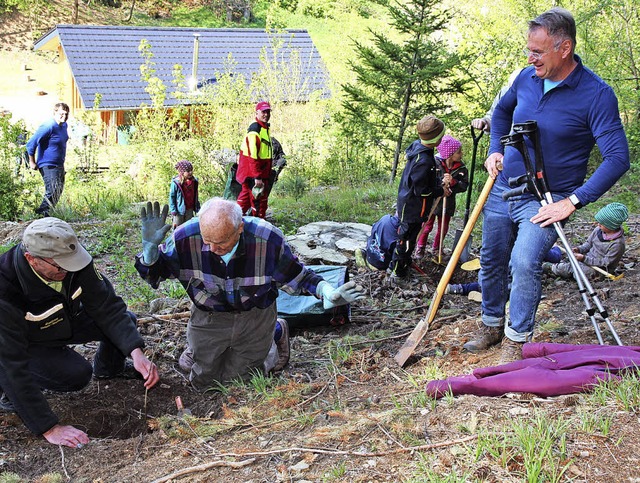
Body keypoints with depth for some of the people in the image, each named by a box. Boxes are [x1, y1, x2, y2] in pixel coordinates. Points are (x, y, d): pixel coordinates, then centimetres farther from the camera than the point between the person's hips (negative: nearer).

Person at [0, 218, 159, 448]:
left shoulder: (71, 259, -27)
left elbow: (106, 306, -21)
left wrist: (136, 351, -36)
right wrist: (50, 428, -41)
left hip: (62, 322, 5)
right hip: (27, 341, -5)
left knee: (124, 322, -9)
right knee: (77, 374, -28)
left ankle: (108, 368, 22)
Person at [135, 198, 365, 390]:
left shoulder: (268, 239, -27)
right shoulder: (186, 237, -27)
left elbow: (295, 276, -10)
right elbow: (153, 273, -12)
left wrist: (327, 292, -27)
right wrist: (150, 247, -35)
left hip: (255, 318, -1)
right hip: (208, 318, 2)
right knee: (202, 382, 14)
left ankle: (275, 333, 33)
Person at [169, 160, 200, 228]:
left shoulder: (194, 181, -3)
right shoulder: (176, 183, -18)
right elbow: (172, 196, -10)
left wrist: (197, 207, 11)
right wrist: (173, 210, -12)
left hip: (190, 210, 5)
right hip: (180, 210, -5)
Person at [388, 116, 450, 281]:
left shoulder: (418, 147, 1)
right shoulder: (424, 161, -29)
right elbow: (422, 191, -24)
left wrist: (440, 181, 1)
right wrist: (441, 191, -11)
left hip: (408, 204, 10)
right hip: (413, 209, -10)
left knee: (409, 237, 22)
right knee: (406, 238, 3)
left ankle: (404, 265, 36)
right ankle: (397, 271, 14)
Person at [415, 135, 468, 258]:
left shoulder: (461, 168, -8)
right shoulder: (435, 163, -20)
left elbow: (464, 186, -9)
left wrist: (453, 182, -27)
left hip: (448, 203, 4)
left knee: (443, 228, 15)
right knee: (427, 226, 8)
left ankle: (436, 248, 36)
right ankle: (420, 247, 29)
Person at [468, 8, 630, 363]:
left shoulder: (596, 94, -17)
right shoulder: (527, 78, -1)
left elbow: (618, 157, -20)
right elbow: (502, 110, 22)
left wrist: (572, 201, -23)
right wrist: (496, 150, 7)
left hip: (546, 200, -6)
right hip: (503, 190, 6)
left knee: (525, 262, -25)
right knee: (491, 261, 15)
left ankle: (517, 341, -6)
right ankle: (492, 326, 36)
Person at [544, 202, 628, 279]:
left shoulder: (617, 244, -26)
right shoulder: (599, 230, -4)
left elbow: (605, 263, -23)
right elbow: (589, 243, 12)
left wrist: (584, 258, -27)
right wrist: (579, 249, -10)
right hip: (589, 258, 8)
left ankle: (552, 268, 0)